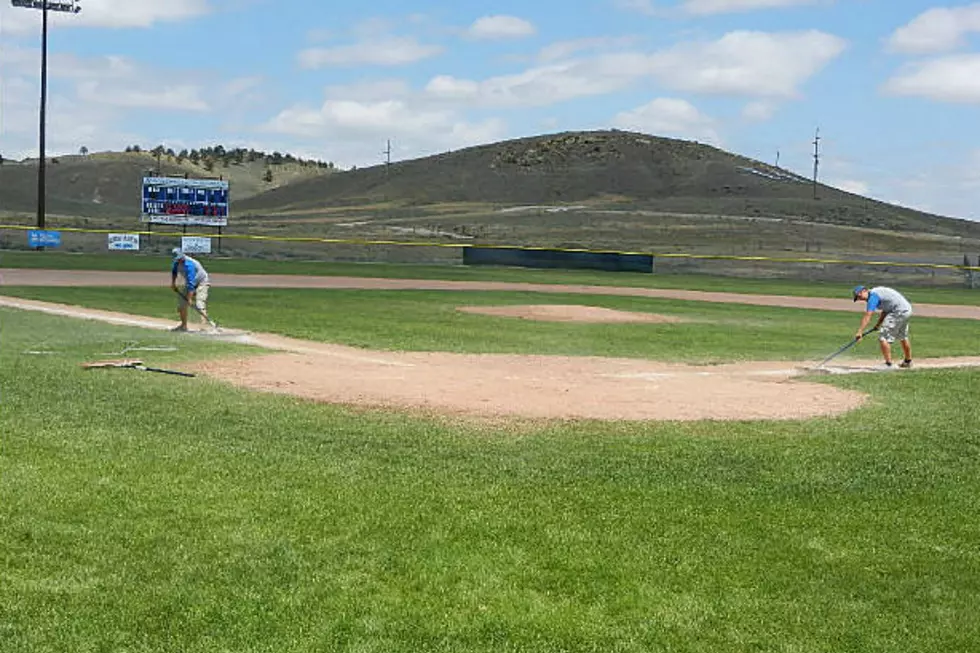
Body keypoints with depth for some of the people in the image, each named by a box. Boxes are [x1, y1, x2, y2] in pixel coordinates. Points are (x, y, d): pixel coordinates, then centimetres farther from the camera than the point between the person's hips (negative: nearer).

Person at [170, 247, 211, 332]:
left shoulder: (189, 264, -34)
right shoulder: (177, 262, -9)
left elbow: (191, 283, -37)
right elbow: (174, 271, 17)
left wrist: (189, 298, -40)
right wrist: (173, 283, 7)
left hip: (202, 283, -9)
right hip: (187, 284, 9)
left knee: (200, 304, -28)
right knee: (181, 305, 10)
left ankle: (204, 324, -41)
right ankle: (183, 325, 24)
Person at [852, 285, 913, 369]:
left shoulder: (873, 295, -15)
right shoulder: (877, 291, 14)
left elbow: (867, 315, -24)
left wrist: (860, 331, -29)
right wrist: (879, 323, 6)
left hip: (899, 312, -11)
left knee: (883, 337, -11)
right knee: (903, 337, 28)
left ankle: (888, 364, -12)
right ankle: (908, 362, 45)